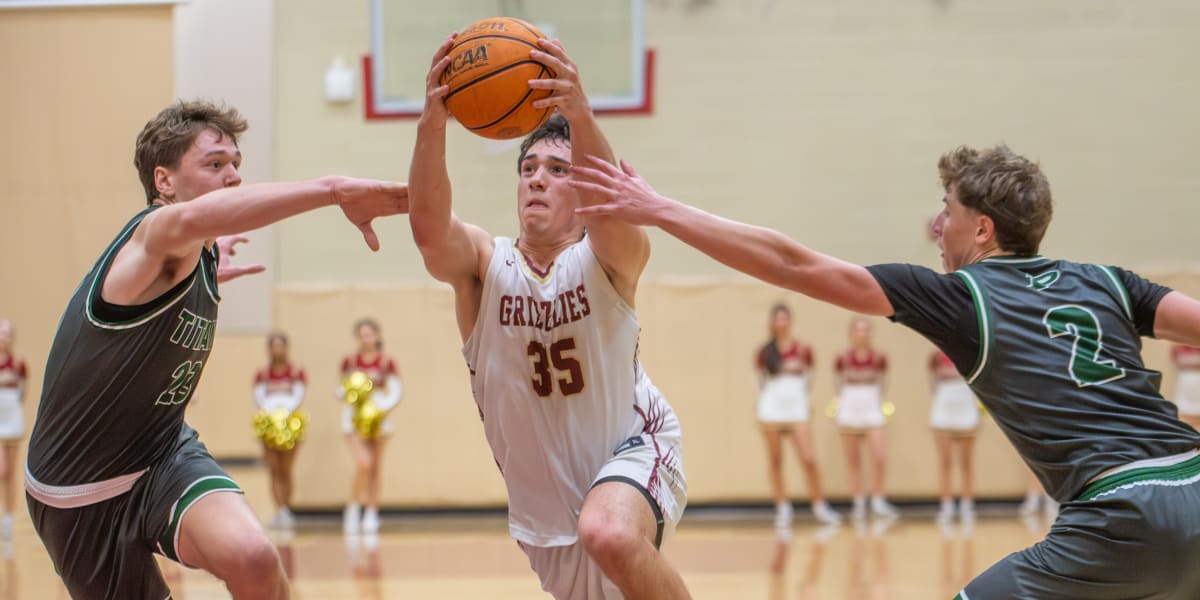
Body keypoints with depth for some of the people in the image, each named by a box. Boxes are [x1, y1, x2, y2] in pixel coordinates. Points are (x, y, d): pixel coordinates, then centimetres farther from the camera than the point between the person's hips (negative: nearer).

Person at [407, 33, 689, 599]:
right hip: (543, 500, 4)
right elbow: (428, 227, -31)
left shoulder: (610, 257, -14)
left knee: (611, 536, -37)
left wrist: (580, 116, -58)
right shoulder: (483, 263, -9)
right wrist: (432, 123, -50)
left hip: (632, 447, -4)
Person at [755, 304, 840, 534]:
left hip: (797, 410, -1)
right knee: (775, 461, 4)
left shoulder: (803, 350, 2)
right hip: (771, 410, 1)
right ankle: (783, 508, 12)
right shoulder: (765, 352, 4)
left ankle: (819, 505, 2)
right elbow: (761, 381, 13)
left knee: (808, 460, -10)